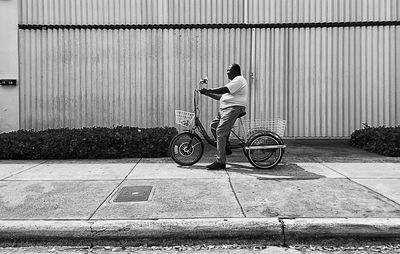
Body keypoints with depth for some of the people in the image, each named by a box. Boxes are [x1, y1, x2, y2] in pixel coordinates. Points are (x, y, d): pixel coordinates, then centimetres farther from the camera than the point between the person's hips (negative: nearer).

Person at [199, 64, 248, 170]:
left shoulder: (239, 80, -7)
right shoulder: (235, 81, 27)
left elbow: (224, 89, -20)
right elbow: (221, 96, 23)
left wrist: (207, 90, -18)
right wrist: (207, 93, 16)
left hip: (233, 108, -11)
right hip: (225, 108, 11)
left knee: (220, 132, -16)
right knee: (213, 125, 10)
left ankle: (220, 162, -13)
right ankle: (225, 149, 18)